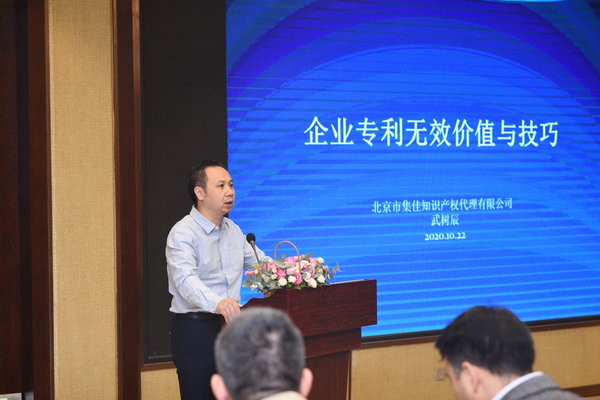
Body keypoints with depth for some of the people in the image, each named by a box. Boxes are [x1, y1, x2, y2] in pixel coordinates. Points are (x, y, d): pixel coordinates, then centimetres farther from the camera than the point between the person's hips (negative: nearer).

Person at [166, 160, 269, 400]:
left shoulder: (233, 230, 13)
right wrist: (216, 303, -49)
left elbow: (260, 262, 20)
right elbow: (186, 279, -29)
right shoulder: (183, 233, -13)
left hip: (230, 325, 7)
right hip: (195, 331, -7)